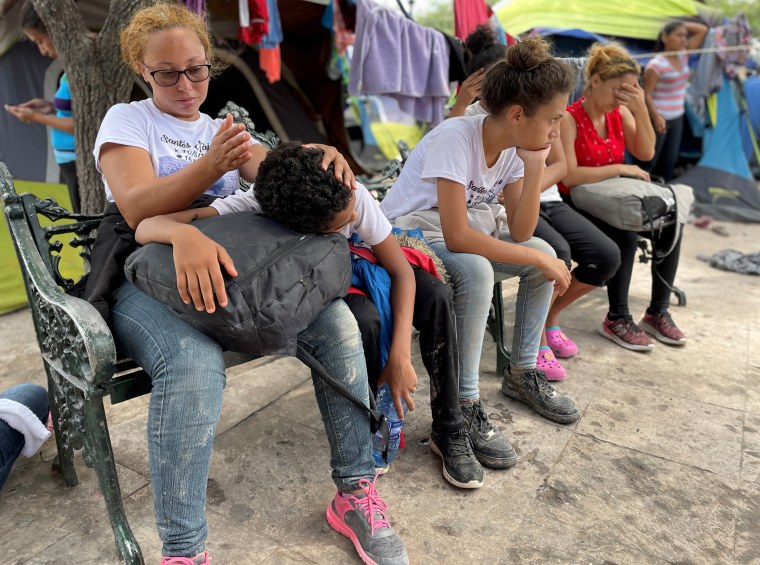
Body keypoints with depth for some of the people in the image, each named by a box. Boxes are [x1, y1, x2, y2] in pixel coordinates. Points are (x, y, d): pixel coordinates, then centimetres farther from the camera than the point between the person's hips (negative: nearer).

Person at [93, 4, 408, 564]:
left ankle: (356, 493, -9)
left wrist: (320, 156, -27)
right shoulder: (126, 120, 8)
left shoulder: (224, 130, 20)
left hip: (229, 270, 4)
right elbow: (137, 209, -11)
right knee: (195, 362, -37)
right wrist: (212, 166, -28)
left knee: (336, 322, -19)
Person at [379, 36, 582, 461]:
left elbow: (520, 233, -7)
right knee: (476, 271, -34)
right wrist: (539, 260, -26)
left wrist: (535, 169, -18)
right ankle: (465, 405, -19)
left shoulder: (516, 148, -4)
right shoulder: (455, 138, -27)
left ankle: (523, 374, 8)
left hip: (467, 228, 8)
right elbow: (456, 237, -33)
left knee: (545, 254, -6)